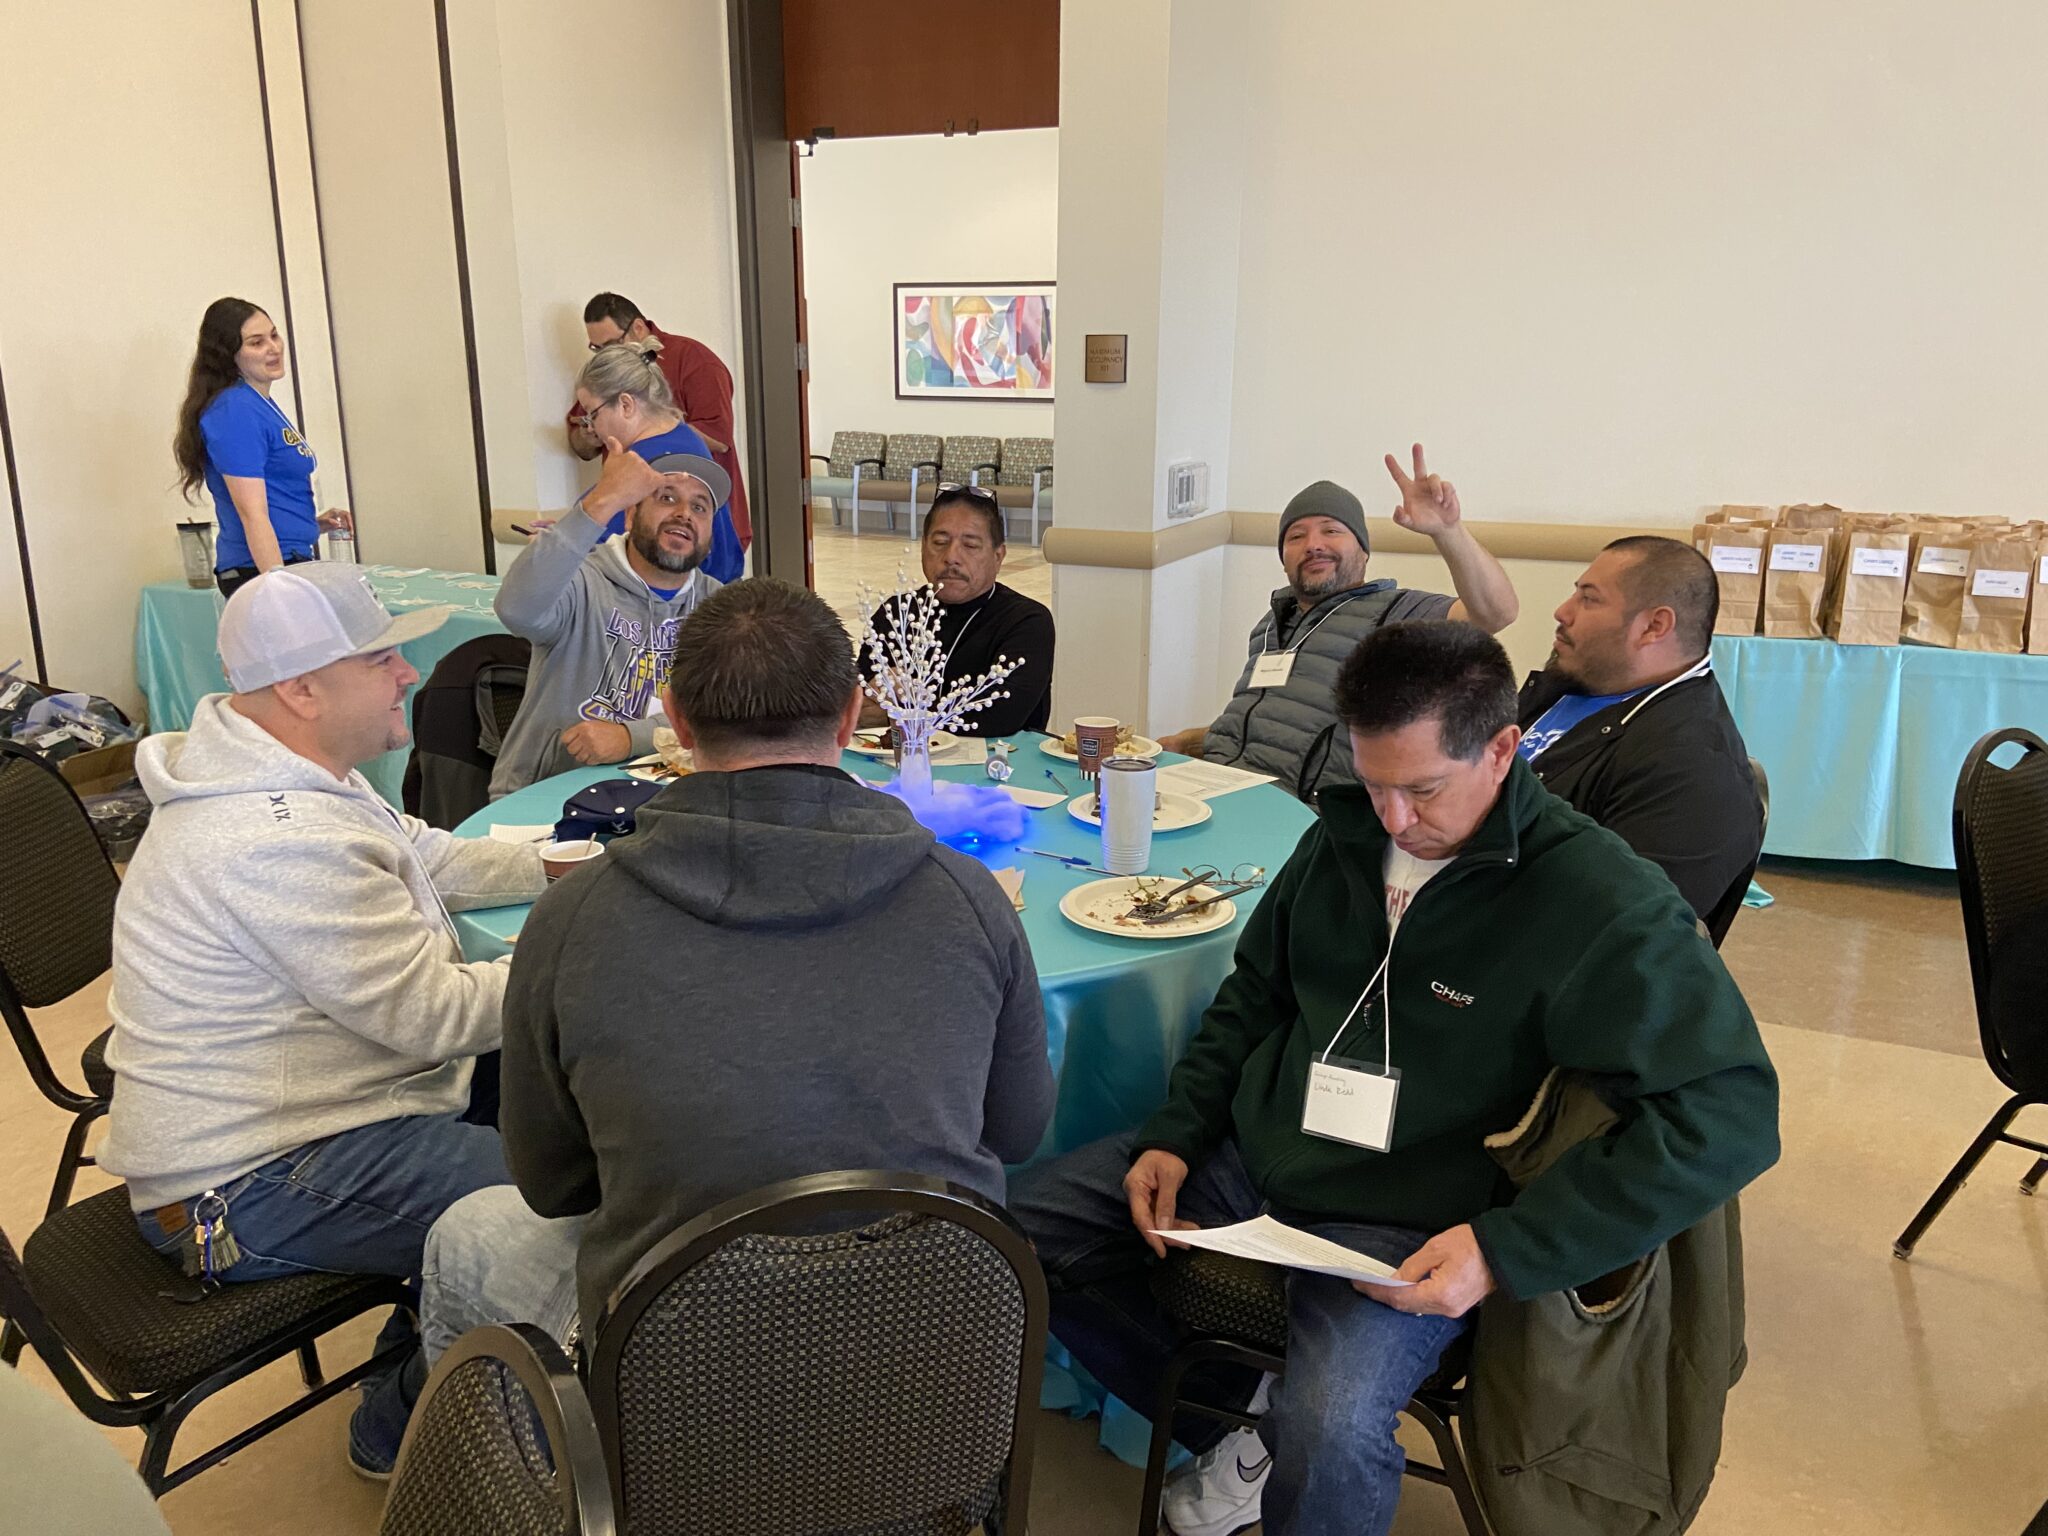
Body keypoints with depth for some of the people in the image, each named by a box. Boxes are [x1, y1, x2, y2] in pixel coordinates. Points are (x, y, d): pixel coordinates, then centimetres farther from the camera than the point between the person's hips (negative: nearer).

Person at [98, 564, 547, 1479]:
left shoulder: (280, 776, 5)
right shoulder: (278, 840, -30)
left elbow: (429, 859, 14)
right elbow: (434, 1017, -27)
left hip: (259, 1113, 11)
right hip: (249, 1189, -11)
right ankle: (404, 1430, 10)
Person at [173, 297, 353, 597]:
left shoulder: (263, 405, 16)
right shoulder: (235, 411, -13)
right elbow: (252, 515, -19)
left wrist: (313, 523, 10)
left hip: (291, 561, 9)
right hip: (262, 572, -9)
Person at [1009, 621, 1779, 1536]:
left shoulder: (1603, 903, -17)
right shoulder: (1344, 836, 3)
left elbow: (1731, 1110, -21)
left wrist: (1506, 1249, -26)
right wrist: (1176, 1135, 4)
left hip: (1406, 1231, -6)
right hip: (1248, 1154, 7)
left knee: (1328, 1437, -33)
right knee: (1016, 1222, -1)